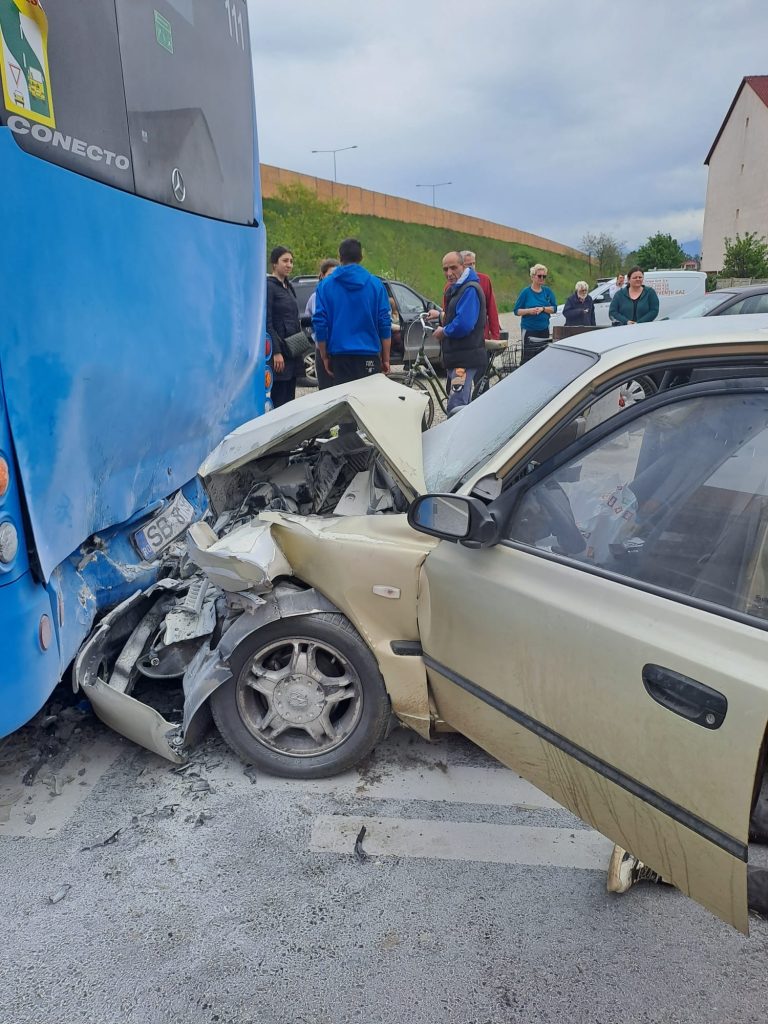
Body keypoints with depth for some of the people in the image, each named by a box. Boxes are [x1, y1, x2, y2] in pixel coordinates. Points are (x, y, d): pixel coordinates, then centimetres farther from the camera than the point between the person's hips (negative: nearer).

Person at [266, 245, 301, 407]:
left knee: (290, 396, 10)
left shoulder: (288, 286, 16)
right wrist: (276, 352, -20)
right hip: (279, 350, -8)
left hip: (292, 350, 8)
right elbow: (267, 323, -15)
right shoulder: (269, 286, -9)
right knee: (279, 399, -7)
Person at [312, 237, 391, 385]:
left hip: (340, 357, 0)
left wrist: (325, 357, 9)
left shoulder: (325, 285, 2)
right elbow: (385, 324, 1)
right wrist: (386, 359, 9)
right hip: (369, 356, 0)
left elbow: (319, 324, 0)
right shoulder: (375, 284, 2)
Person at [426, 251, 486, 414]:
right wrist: (441, 316, 17)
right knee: (459, 405, 21)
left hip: (466, 359, -11)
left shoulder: (469, 290, -16)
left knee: (456, 409, -19)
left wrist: (444, 331, -12)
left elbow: (464, 324, -26)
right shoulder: (456, 288, 17)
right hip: (457, 357, 11)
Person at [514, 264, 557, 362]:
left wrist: (542, 308, -12)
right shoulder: (526, 292, -2)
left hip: (544, 329, 4)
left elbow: (554, 308, 5)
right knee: (528, 358, -9)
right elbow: (517, 311, -2)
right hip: (529, 330, -4)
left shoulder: (548, 291, 8)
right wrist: (529, 311, -19)